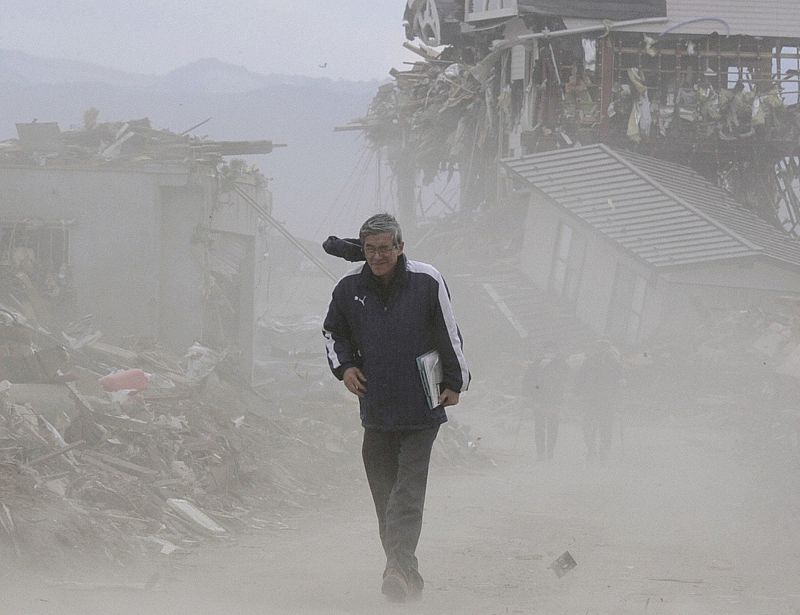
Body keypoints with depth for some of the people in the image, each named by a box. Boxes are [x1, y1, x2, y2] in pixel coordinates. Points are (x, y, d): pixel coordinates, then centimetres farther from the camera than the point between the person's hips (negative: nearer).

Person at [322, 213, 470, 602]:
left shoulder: (427, 282, -7)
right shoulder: (350, 288, 2)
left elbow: (450, 334, 4)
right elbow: (333, 332, 20)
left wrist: (455, 382, 7)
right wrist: (344, 366, 4)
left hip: (420, 408, -4)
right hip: (375, 408, 4)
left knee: (408, 490, -12)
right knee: (384, 494, 6)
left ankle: (398, 567, -22)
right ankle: (407, 573, 15)